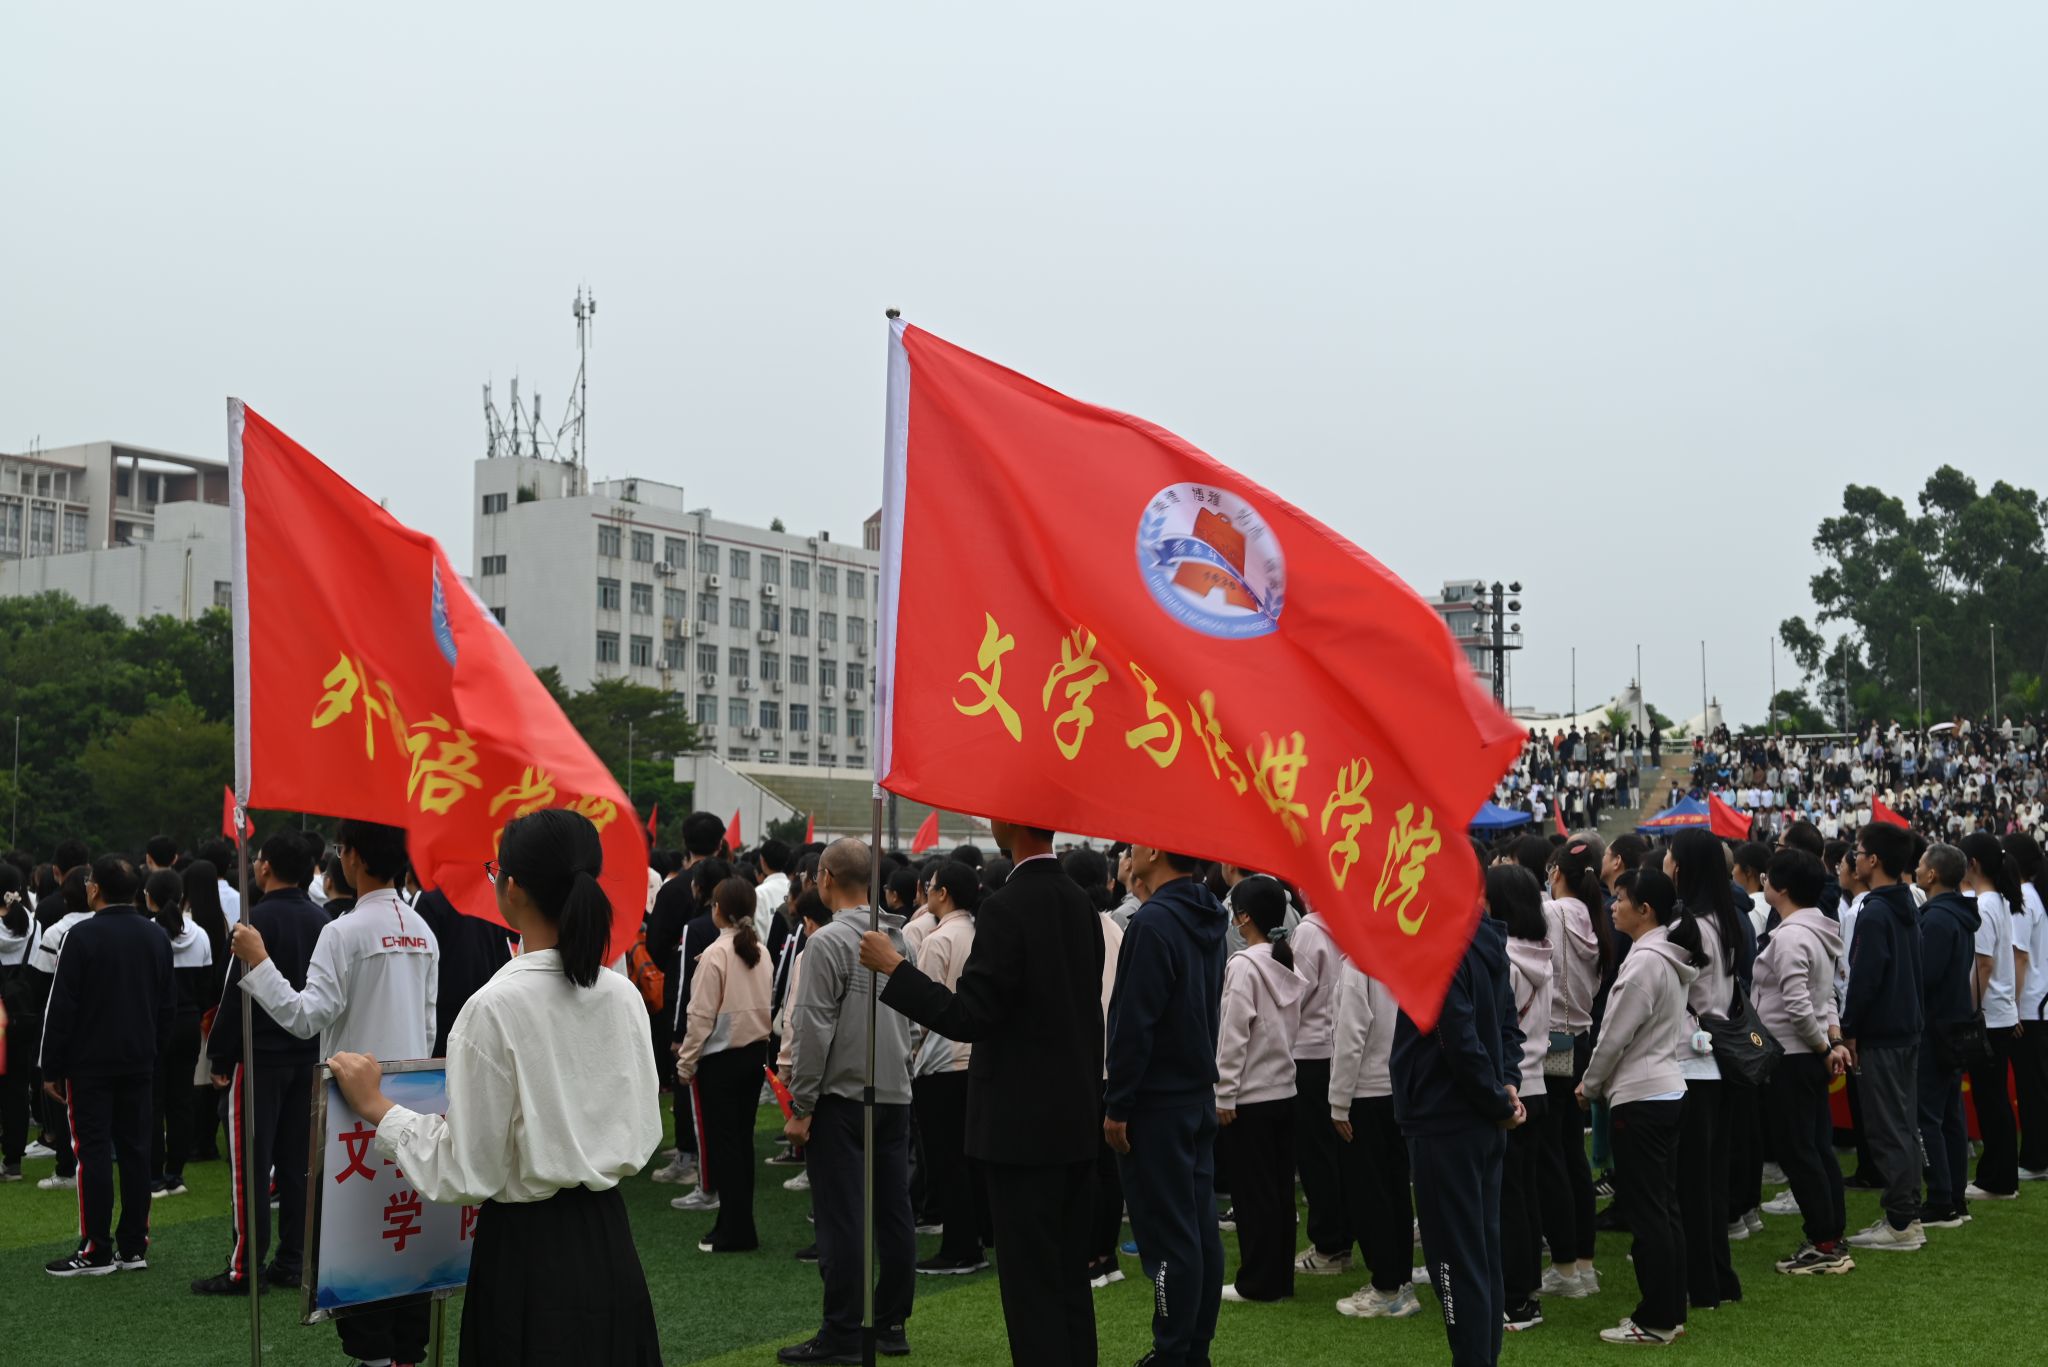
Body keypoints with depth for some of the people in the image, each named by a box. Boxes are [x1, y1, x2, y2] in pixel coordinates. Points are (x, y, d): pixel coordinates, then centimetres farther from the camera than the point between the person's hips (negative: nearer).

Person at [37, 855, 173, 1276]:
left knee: (94, 1152, -2)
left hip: (89, 1063, -6)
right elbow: (168, 1005, 13)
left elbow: (61, 1007, -12)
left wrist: (51, 1069, -7)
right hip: (139, 1063, 6)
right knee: (135, 1150, 8)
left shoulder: (82, 936, -13)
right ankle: (133, 1246, 12)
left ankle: (96, 1251, -1)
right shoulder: (156, 937, 8)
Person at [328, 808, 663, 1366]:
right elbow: (643, 1136, 7)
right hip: (609, 1241, 5)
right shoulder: (624, 997, -2)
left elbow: (465, 1174, -16)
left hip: (528, 1251, -5)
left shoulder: (495, 1007, -18)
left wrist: (376, 1107, -5)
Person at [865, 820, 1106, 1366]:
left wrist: (894, 967, -15)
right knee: (1070, 1278, 16)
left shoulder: (1006, 909, -18)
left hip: (1023, 1121, -8)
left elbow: (968, 1018, -20)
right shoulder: (1080, 902, 7)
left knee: (1031, 1284, -1)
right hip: (1078, 1117, 8)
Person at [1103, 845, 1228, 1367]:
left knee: (1166, 1233, -3)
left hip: (1156, 1102, -9)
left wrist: (1117, 1104, -15)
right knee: (1200, 1226, 12)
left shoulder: (1153, 923, -18)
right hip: (1200, 1094, 9)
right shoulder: (1208, 920, 10)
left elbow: (1134, 1024, -20)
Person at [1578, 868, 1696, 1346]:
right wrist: (1600, 1082, 17)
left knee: (1646, 1211, -3)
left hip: (1639, 1097, -10)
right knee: (1666, 1207, 13)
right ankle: (1671, 1311, 19)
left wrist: (1588, 1086, -1)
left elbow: (1615, 1036, -16)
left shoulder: (1644, 961, -18)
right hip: (1667, 1090, 10)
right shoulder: (1670, 957, 11)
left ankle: (1655, 1320, 2)